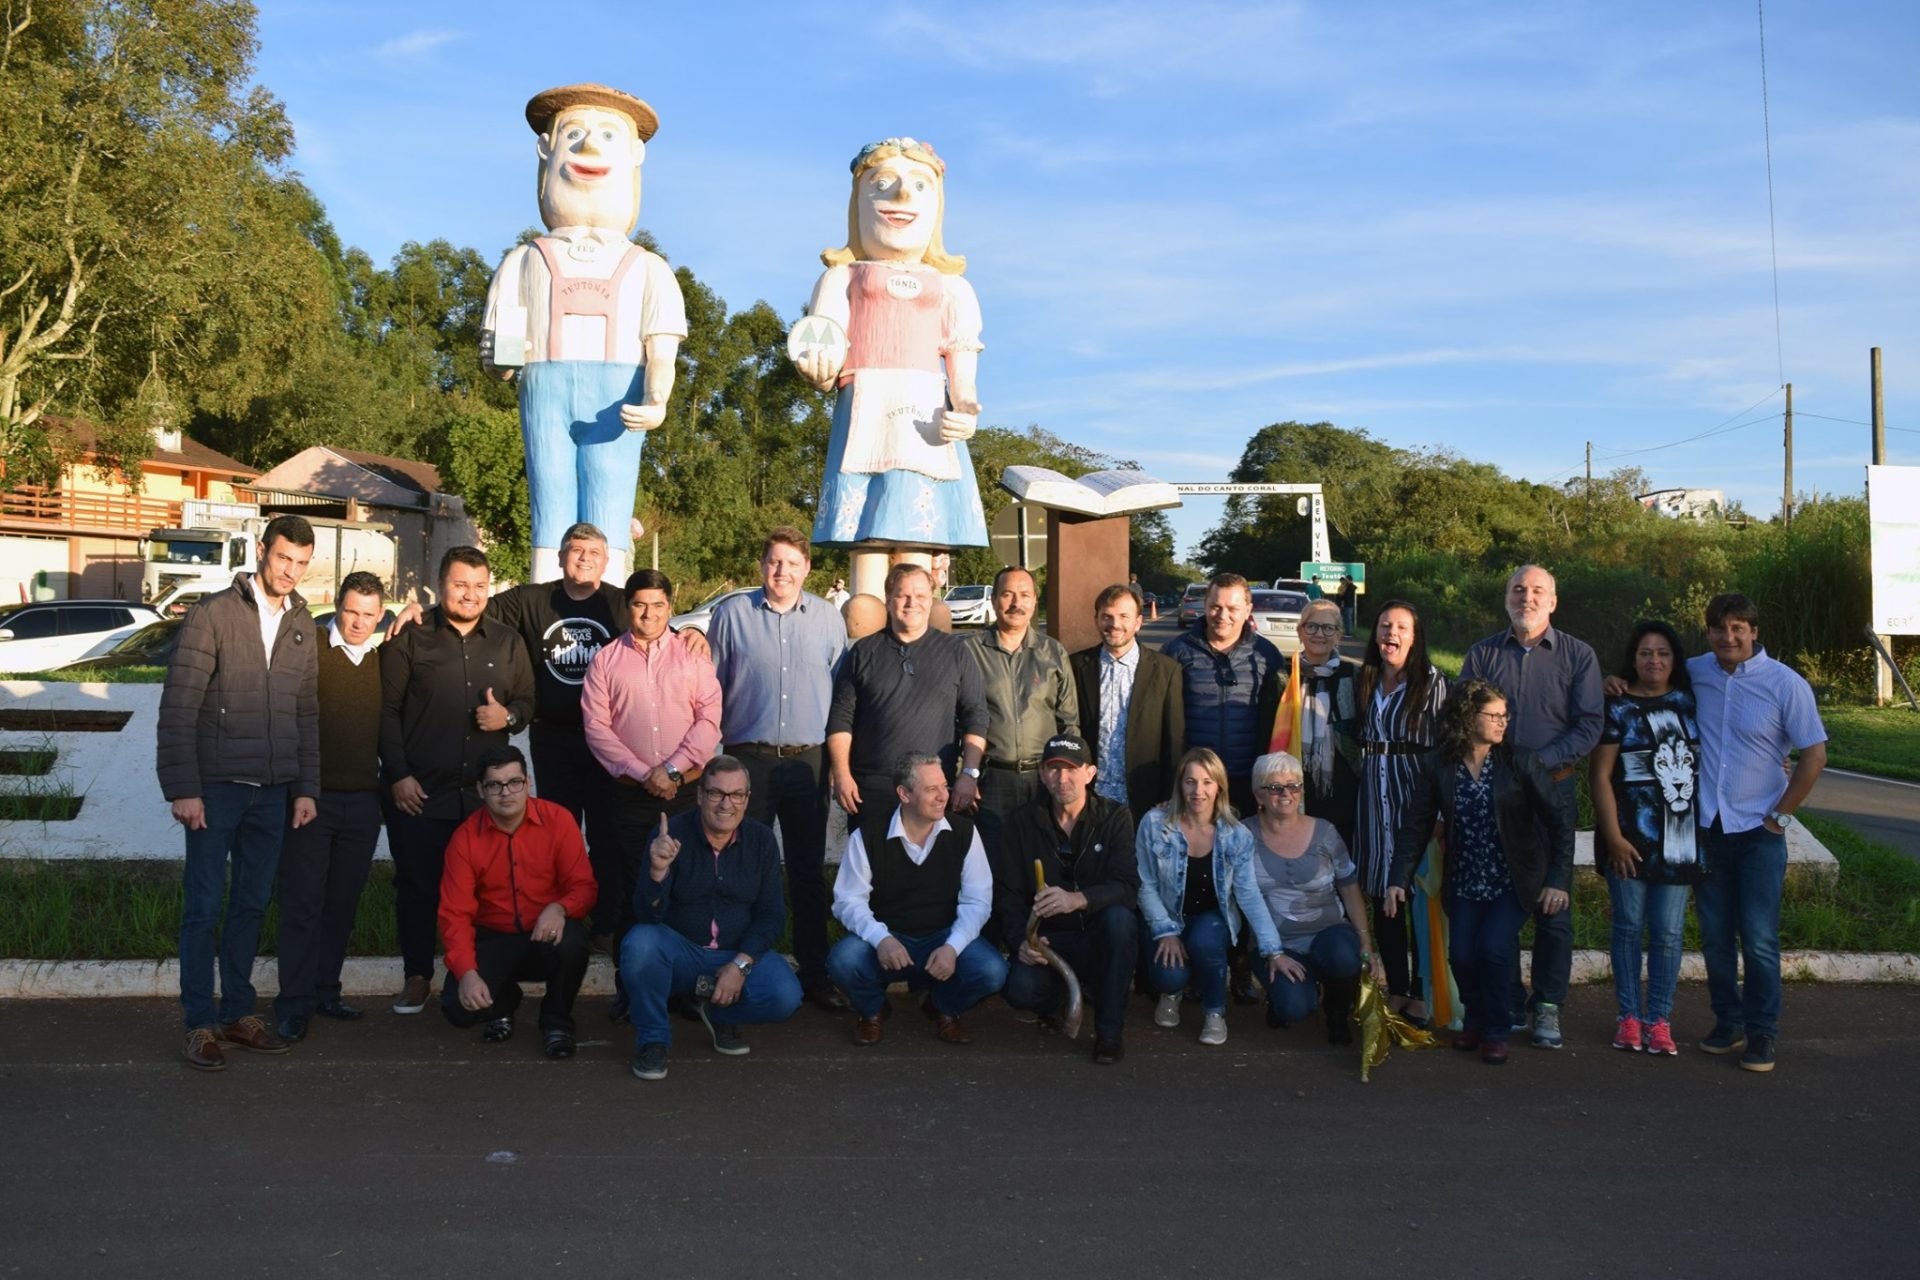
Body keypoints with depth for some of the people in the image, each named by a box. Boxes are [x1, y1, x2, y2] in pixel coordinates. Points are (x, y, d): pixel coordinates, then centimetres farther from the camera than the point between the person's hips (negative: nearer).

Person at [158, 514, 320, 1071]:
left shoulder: (302, 626, 9)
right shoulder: (213, 614, -7)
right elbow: (178, 707, -10)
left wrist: (306, 788, 7)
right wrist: (183, 788, -14)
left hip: (273, 791, 5)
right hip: (216, 787, -5)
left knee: (252, 903, 12)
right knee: (204, 906, 2)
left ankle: (237, 1012, 22)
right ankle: (200, 1022, 11)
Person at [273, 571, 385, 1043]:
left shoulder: (384, 658, 6)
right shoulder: (310, 648, -7)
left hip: (363, 800, 4)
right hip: (313, 796, -4)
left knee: (342, 904, 12)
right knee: (302, 904, 2)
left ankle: (325, 991, 23)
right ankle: (294, 1003, 8)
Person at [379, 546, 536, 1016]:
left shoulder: (508, 644, 12)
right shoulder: (410, 640, 2)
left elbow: (527, 700, 18)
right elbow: (387, 709, 0)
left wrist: (509, 716, -6)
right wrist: (398, 774, -6)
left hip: (485, 795, 2)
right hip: (419, 793, -2)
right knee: (417, 886, 4)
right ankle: (417, 976, 19)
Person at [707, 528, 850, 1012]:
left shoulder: (828, 617, 7)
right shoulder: (732, 613, 3)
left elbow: (842, 689, 12)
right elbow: (711, 687, 8)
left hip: (808, 759, 1)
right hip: (747, 758, -1)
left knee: (809, 870, 7)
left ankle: (814, 973, 16)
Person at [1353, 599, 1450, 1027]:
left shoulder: (1433, 682, -2)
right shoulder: (1364, 681, 12)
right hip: (1374, 799, 4)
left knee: (1419, 895, -2)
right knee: (1382, 897, 7)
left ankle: (1421, 995, 6)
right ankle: (1395, 990, 17)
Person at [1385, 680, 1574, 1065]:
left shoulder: (1520, 763, -10)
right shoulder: (1435, 766, -5)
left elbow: (1559, 821, -8)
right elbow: (1415, 826, -3)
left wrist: (1558, 881, -16)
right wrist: (1399, 880, -12)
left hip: (1513, 882, -2)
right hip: (1465, 884, 2)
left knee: (1493, 948, -18)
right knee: (1461, 954, -9)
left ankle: (1496, 1030, 6)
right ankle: (1475, 1019, 23)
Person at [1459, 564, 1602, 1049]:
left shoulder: (1577, 656, 3)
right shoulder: (1482, 653, 8)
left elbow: (1589, 726, -3)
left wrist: (1539, 762, -15)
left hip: (1552, 790, -1)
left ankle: (1547, 1008, 12)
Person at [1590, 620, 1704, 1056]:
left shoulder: (1689, 702, 8)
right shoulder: (1618, 707, -2)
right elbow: (1601, 775, -6)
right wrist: (1613, 837, -11)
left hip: (1680, 836, 2)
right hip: (1630, 836, -2)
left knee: (1668, 932, 3)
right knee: (1629, 926, 5)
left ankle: (1659, 1020, 12)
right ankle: (1629, 1016, 16)